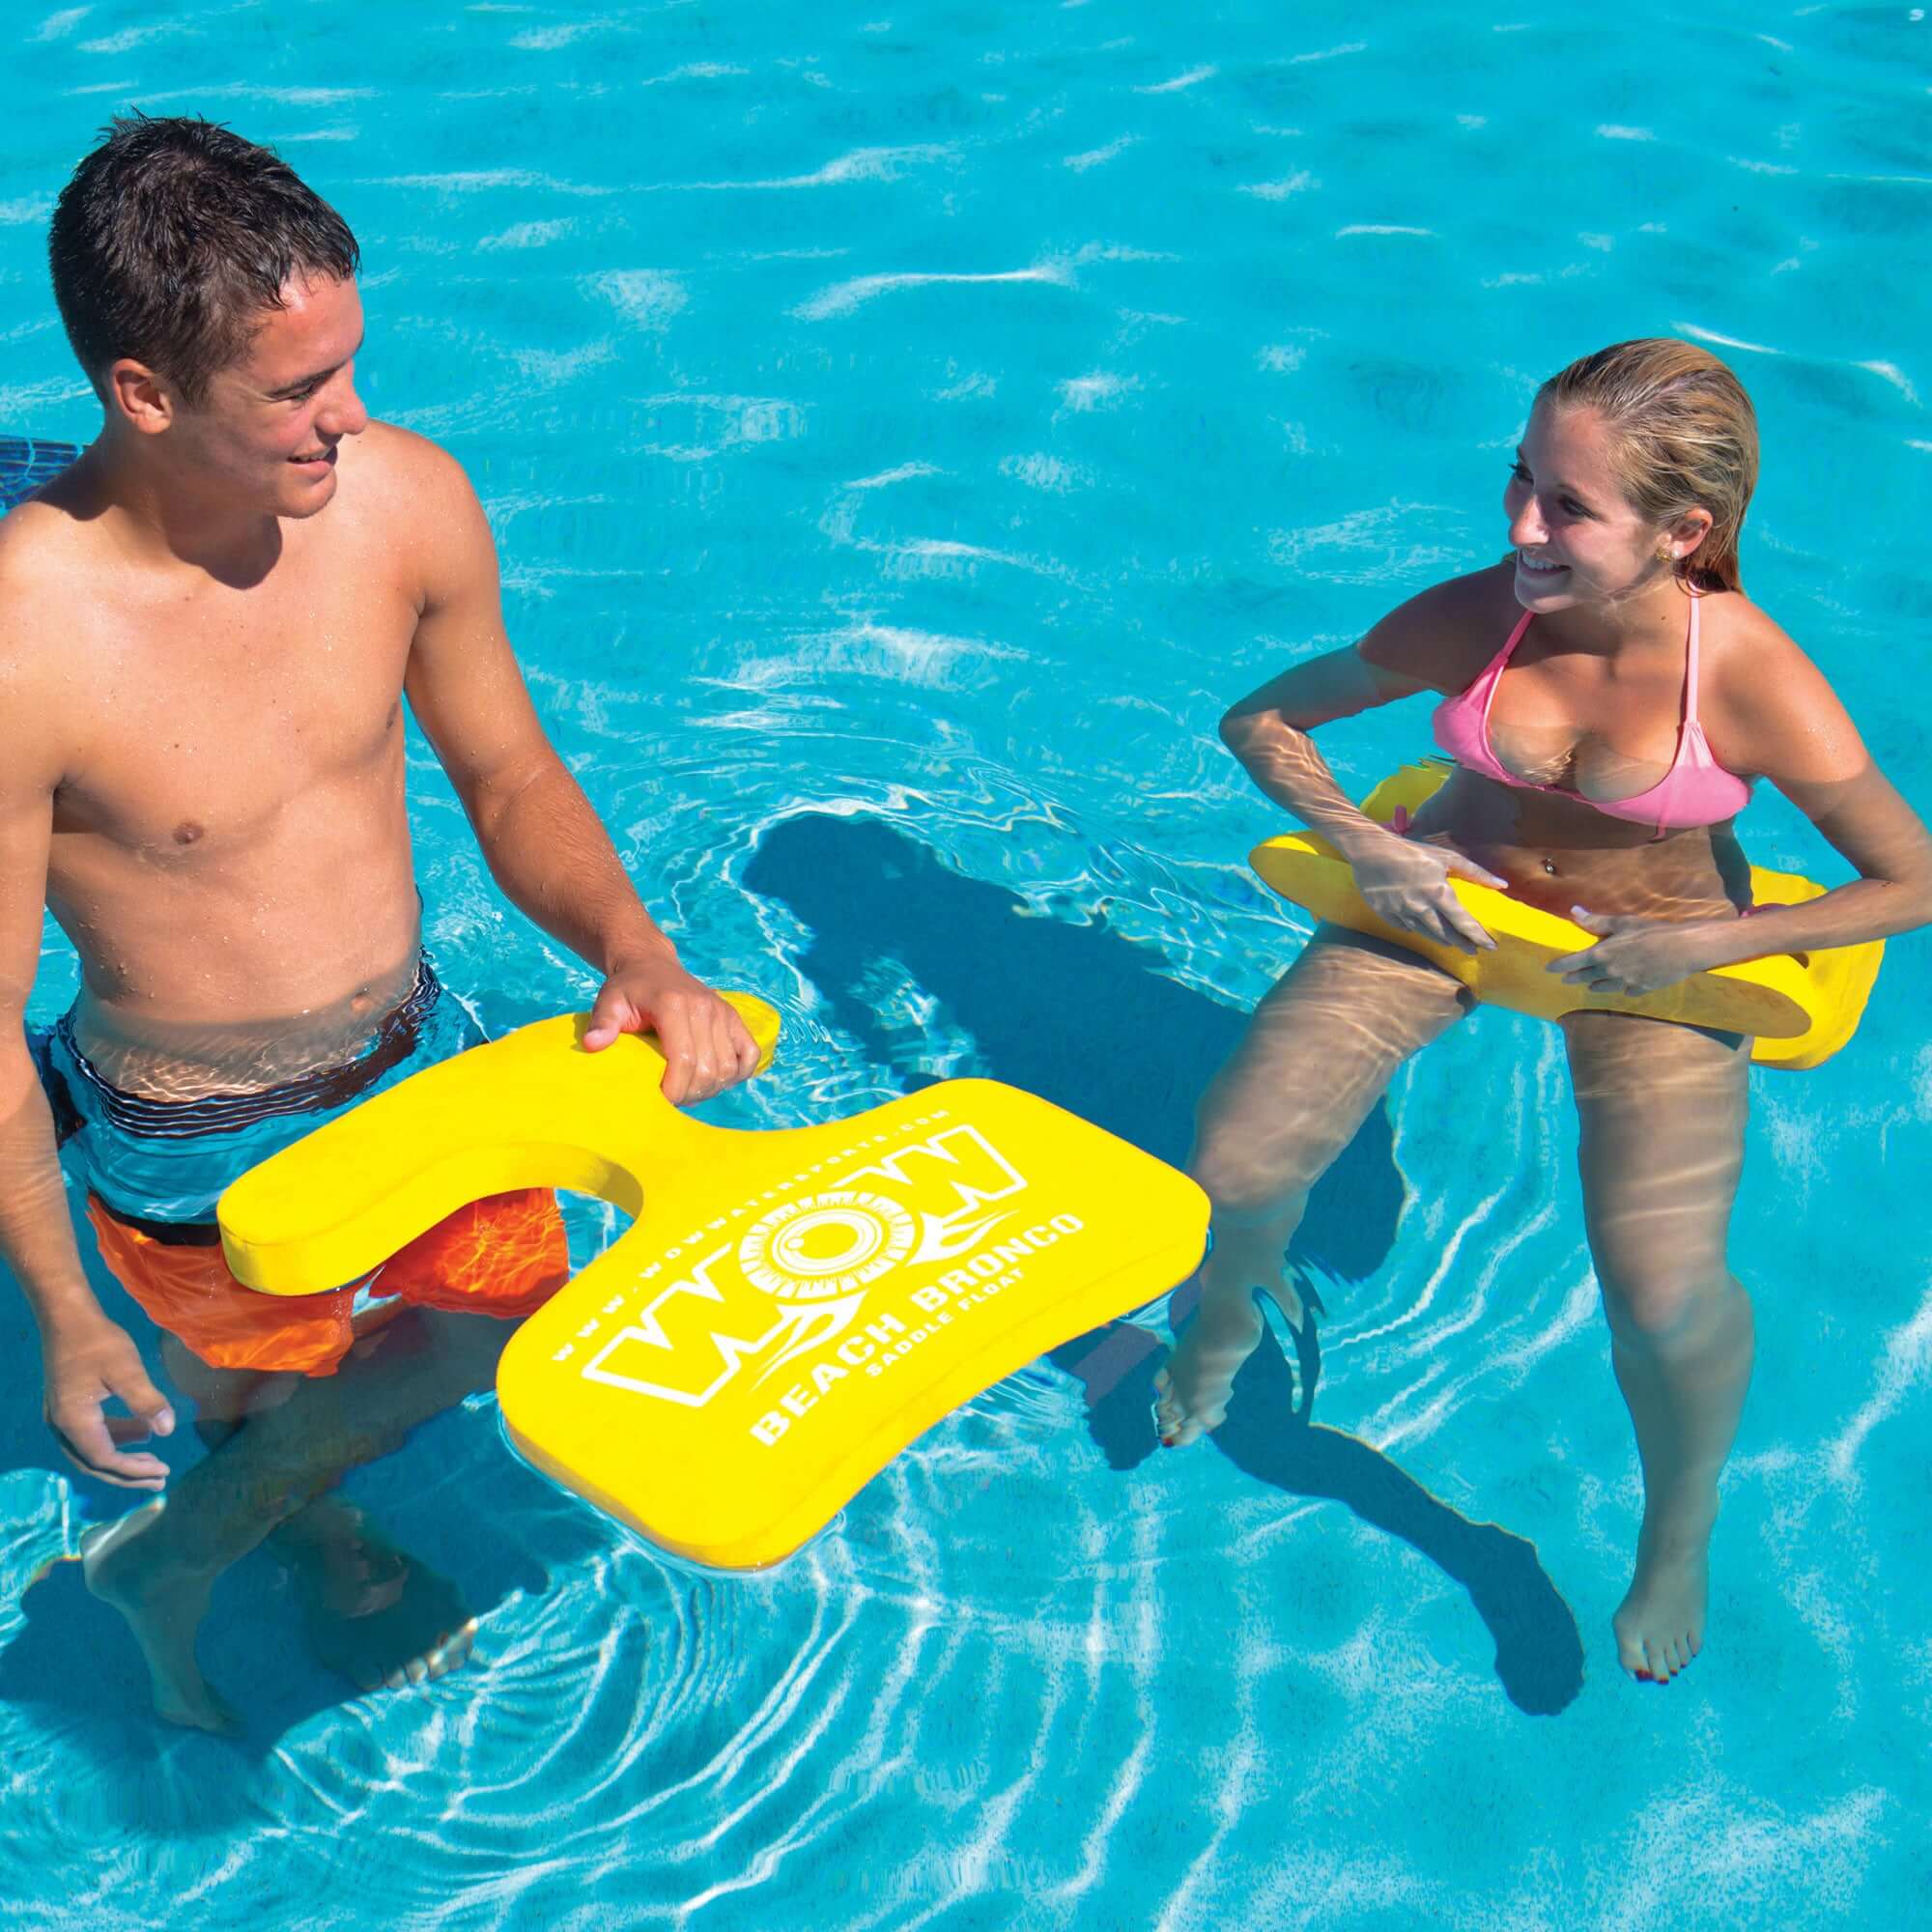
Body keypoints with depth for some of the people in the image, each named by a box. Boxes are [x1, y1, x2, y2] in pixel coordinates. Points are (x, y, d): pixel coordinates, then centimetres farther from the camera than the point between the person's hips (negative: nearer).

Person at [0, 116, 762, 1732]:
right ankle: (332, 1559, 58)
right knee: (261, 1412, 20)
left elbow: (509, 777, -1)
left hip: (420, 1053, 6)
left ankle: (182, 1550, 54)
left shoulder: (406, 498, -18)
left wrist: (639, 955, -20)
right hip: (195, 1155, -6)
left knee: (504, 1324, 27)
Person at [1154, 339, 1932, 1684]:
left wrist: (1709, 945, -21)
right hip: (1447, 898, 2)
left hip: (1655, 951, -2)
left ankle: (1679, 1533, 13)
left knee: (1665, 1296, -22)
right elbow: (1263, 720, -6)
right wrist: (1366, 848, -19)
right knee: (1232, 1176, -11)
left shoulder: (1756, 683, -28)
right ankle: (1225, 1323, 29)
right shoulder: (1473, 620, -22)